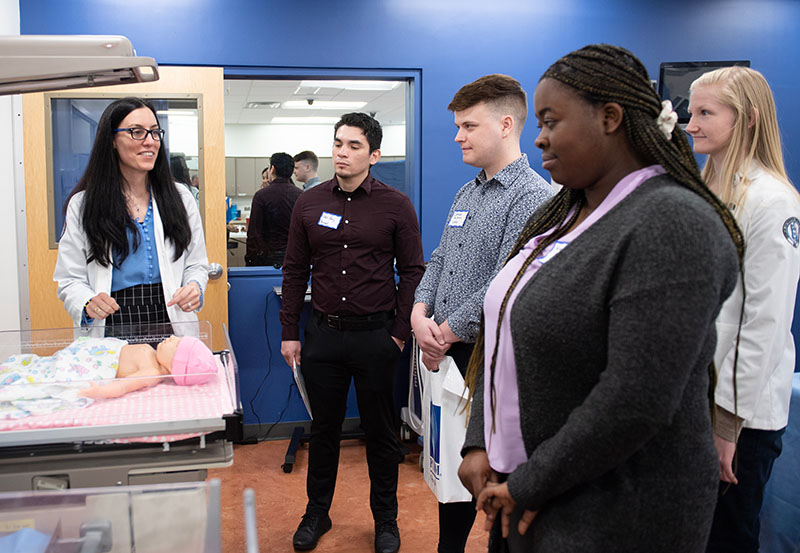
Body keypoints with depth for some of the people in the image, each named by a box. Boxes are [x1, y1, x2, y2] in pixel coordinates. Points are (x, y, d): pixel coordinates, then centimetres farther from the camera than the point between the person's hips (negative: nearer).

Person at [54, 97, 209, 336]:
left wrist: (194, 287, -8)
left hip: (172, 322, 1)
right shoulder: (82, 205, 6)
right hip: (111, 328, -1)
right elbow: (70, 279, 6)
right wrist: (88, 304, -15)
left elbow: (196, 264, 14)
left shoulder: (180, 197, 11)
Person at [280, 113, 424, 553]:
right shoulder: (309, 203, 5)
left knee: (380, 431, 10)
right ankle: (317, 513, 32)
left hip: (376, 335, -2)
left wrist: (400, 331, -5)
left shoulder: (395, 206, -3)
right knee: (324, 427, 14)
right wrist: (289, 331, 6)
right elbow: (295, 270, 8)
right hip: (323, 333, 2)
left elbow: (412, 271, 0)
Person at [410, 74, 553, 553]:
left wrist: (444, 334, -14)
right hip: (448, 353, 8)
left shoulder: (532, 197, -15)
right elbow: (440, 259, 16)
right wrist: (420, 313, -2)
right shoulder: (467, 194, 14)